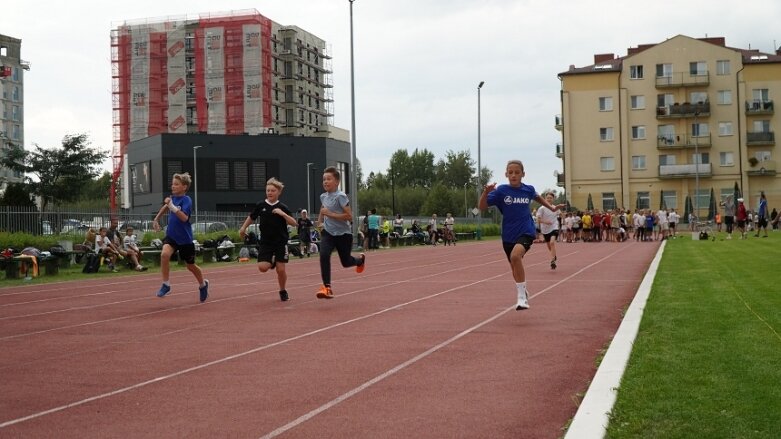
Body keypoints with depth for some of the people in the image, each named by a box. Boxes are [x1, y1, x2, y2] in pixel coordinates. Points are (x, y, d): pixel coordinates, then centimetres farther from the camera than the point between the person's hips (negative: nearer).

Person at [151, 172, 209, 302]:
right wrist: (156, 219, 28)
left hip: (185, 238, -4)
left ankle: (203, 284, 41)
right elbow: (165, 207, 25)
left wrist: (172, 206, -38)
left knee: (190, 266, 13)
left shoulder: (186, 200, -17)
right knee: (164, 254, -26)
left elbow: (184, 217, -32)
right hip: (171, 235, 4)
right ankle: (166, 284, -12)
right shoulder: (172, 198, 1)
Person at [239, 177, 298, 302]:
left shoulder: (282, 207, -6)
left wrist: (283, 214, -23)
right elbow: (251, 217, 17)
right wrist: (243, 228, 21)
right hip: (265, 242, 2)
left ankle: (283, 291, 21)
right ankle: (272, 262, 22)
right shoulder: (260, 205, -1)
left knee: (281, 269, -3)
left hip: (280, 242, -1)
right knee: (262, 267, -13)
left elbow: (294, 223, -11)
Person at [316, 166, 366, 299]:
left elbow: (349, 216, -22)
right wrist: (320, 222, 14)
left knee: (346, 262, 12)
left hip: (343, 234, -4)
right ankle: (327, 288, -21)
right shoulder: (323, 196, 3)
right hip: (328, 233, 4)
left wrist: (330, 214, -26)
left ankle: (360, 259, 50)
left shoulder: (341, 196, -17)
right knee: (324, 255, -24)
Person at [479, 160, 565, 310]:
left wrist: (551, 207, 21)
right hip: (508, 236, 2)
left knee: (515, 256, -31)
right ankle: (523, 292, 48)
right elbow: (482, 207, -15)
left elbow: (537, 197, 22)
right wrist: (486, 192, -31)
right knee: (514, 267, 19)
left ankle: (521, 296, -23)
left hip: (526, 232, -2)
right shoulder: (501, 190, -9)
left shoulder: (528, 189, -3)